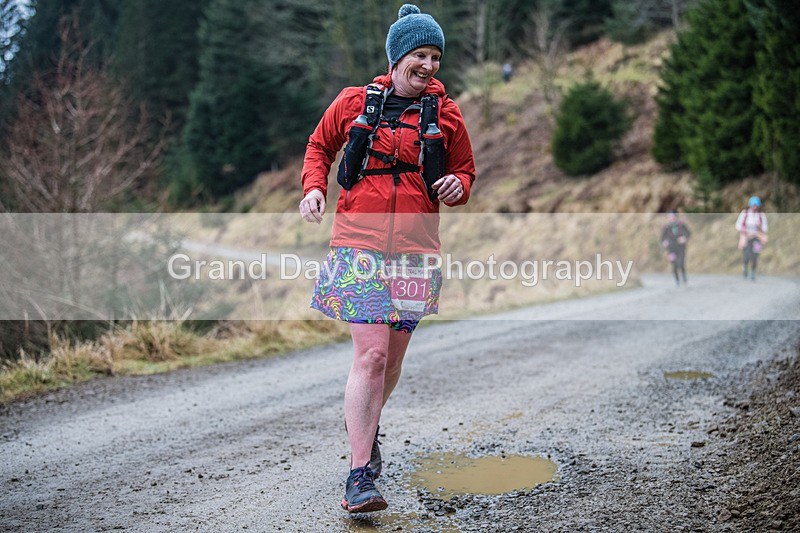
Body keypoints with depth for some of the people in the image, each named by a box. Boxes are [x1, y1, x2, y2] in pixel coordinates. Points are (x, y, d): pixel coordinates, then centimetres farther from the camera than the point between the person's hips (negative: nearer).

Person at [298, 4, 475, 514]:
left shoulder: (446, 115, 8)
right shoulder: (356, 102, 4)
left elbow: (466, 170, 19)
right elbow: (320, 145, 19)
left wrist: (457, 185, -4)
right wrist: (314, 186, 2)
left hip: (416, 249, 3)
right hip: (360, 242, -3)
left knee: (393, 356, 12)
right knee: (371, 354, -14)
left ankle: (368, 427, 43)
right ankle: (360, 476, -10)